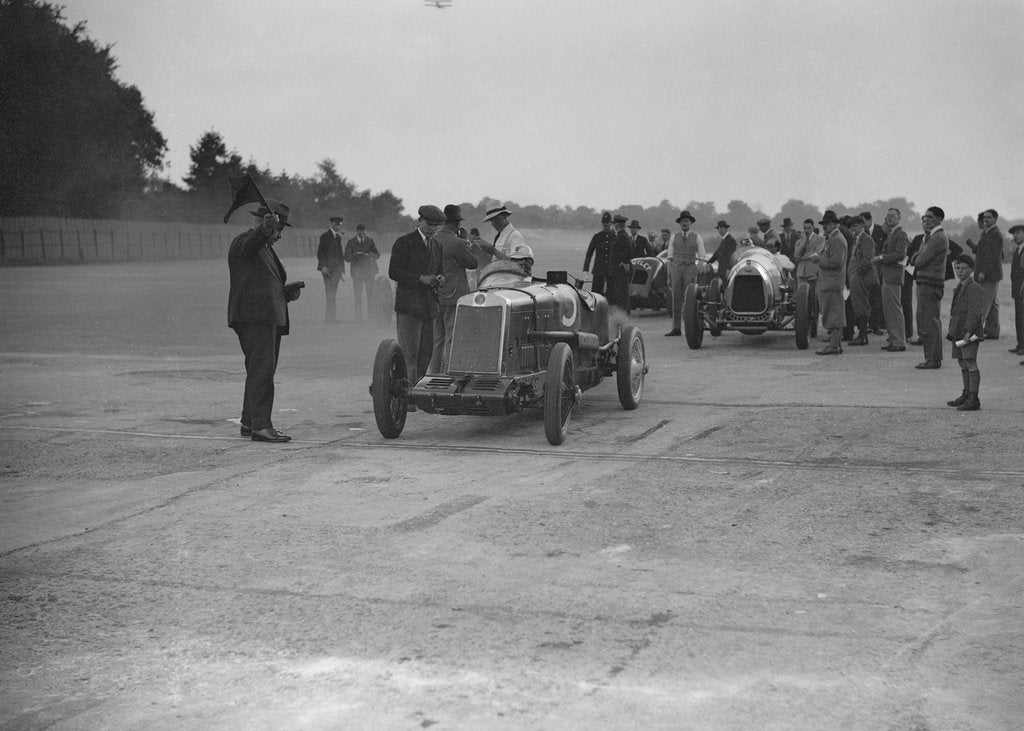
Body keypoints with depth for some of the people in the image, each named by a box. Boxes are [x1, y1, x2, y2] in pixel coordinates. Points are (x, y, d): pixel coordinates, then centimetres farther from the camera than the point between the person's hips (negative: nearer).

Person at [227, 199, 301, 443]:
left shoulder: (267, 248, 25)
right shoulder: (243, 242, -5)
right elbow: (250, 246, -31)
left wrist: (288, 293, 13)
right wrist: (265, 229, -51)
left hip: (271, 318, 10)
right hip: (253, 317, -10)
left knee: (262, 372, 10)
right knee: (261, 370, -15)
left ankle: (249, 423, 17)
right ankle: (261, 426, -18)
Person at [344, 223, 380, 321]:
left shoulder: (370, 241, 9)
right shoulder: (351, 242, 5)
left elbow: (378, 254, 5)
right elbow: (346, 258, 0)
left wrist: (372, 255, -18)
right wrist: (354, 255, -21)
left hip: (370, 270, 1)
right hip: (357, 271, -1)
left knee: (371, 294, -4)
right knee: (358, 295, -6)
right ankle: (358, 316, -3)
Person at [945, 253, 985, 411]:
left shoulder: (974, 287, -11)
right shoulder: (959, 287, 18)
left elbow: (975, 312, -18)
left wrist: (968, 331, -23)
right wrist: (952, 329, 20)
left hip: (969, 333, -9)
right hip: (959, 332, 9)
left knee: (970, 363, -11)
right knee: (963, 364, 15)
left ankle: (973, 399, -11)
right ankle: (966, 395, 25)